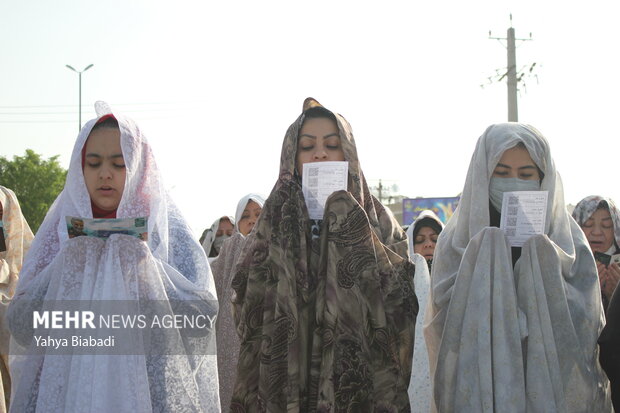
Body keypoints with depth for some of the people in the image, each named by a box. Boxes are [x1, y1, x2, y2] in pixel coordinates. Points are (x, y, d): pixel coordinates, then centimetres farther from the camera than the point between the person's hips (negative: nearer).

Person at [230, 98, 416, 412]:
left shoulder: (378, 222, 4)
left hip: (360, 386, -1)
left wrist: (352, 229, -15)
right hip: (287, 387, 1)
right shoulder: (277, 219, 7)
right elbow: (248, 312, -4)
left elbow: (402, 302, -11)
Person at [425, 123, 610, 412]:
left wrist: (540, 257, -18)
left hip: (552, 385, 1)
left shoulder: (568, 241, 2)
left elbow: (584, 323, -8)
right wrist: (487, 253, -19)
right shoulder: (460, 239, 1)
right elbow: (446, 316, -10)